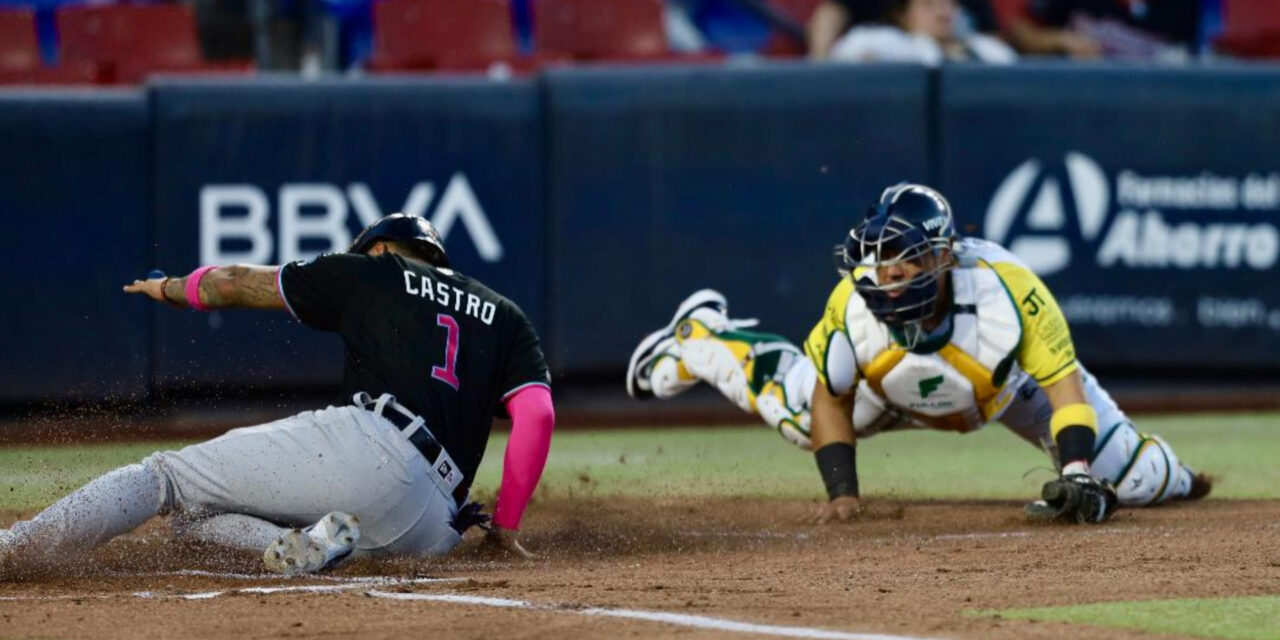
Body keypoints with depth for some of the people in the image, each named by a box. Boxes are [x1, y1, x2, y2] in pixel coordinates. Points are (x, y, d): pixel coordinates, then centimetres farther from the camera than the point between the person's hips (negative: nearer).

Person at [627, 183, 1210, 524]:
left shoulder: (1008, 291, -46)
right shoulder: (853, 304, -38)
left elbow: (1064, 386, -38)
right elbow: (832, 400, -18)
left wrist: (1077, 477, -50)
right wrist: (842, 490, -26)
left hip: (1015, 384, -1)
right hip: (893, 392, 2)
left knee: (1131, 481, -5)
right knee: (795, 407, 22)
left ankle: (1172, 477, 35)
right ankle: (701, 336, 49)